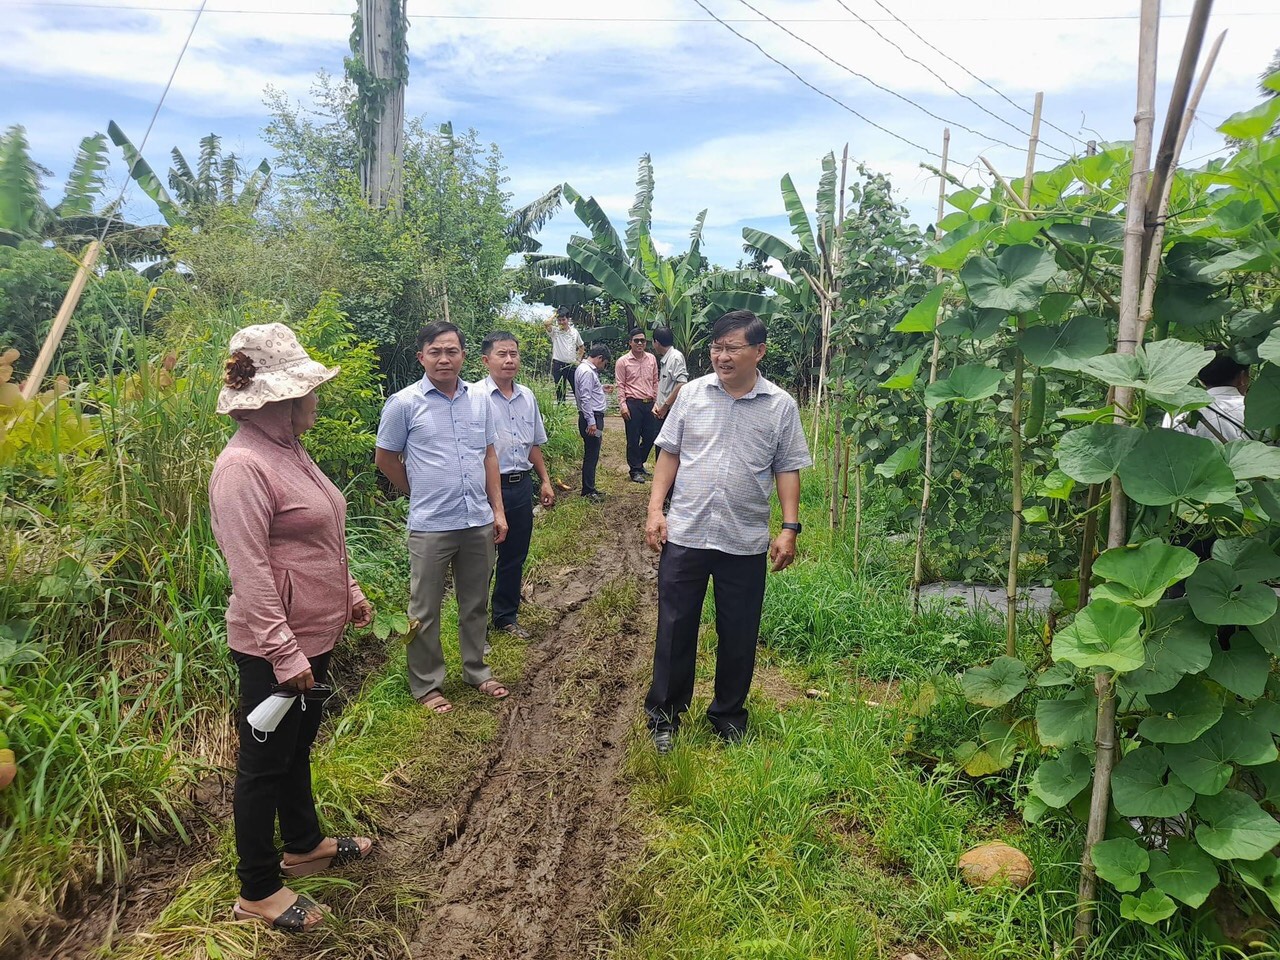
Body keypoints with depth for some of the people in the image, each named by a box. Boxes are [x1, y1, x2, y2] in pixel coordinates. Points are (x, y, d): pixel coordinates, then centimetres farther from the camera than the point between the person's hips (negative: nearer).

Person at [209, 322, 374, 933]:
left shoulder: (289, 451, 6)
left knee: (297, 746, 24)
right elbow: (249, 572, -26)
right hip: (276, 647, -9)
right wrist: (284, 653, -25)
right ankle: (257, 892, 25)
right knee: (265, 762, 7)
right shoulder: (243, 466, -24)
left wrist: (350, 595, 19)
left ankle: (303, 845, 43)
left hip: (314, 634, 9)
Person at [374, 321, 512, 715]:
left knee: (475, 604, 17)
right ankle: (426, 685, 24)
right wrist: (422, 494, 9)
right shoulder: (404, 403, -8)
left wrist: (498, 509, 8)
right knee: (425, 611, 8)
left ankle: (476, 670, 35)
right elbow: (385, 458, 2)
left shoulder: (479, 399, 5)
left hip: (478, 521, 4)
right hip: (431, 525, -4)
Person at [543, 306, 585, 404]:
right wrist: (555, 315, -7)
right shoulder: (554, 331, -2)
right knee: (560, 390, 3)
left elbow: (581, 347, 20)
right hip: (558, 365, -2)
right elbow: (546, 323, -23)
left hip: (572, 365, 2)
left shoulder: (574, 332, 7)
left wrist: (578, 360, 9)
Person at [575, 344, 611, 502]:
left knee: (592, 455, 15)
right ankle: (588, 491, 1)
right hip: (591, 418, -11)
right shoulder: (587, 372, -17)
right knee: (591, 455, -5)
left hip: (595, 417, 11)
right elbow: (585, 398, -22)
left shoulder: (589, 370, 16)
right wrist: (591, 422, -24)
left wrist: (602, 388, 29)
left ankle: (589, 488, 22)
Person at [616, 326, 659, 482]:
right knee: (633, 439, 1)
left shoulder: (651, 359, 9)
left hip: (649, 403, 5)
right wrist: (622, 405, -11)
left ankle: (639, 463, 29)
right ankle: (635, 470, 13)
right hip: (633, 404, -4)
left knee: (651, 436, 8)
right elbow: (619, 385, -4)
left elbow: (655, 382, 14)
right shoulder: (622, 361, -3)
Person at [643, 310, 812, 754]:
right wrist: (655, 509, -2)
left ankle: (728, 715, 31)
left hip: (746, 542, 0)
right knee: (675, 628, 8)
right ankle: (663, 714, 23)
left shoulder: (781, 406, -1)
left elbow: (787, 470, 2)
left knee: (739, 634, 11)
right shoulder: (692, 393, 1)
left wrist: (790, 527, -5)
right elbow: (669, 454, 6)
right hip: (685, 534, 0)